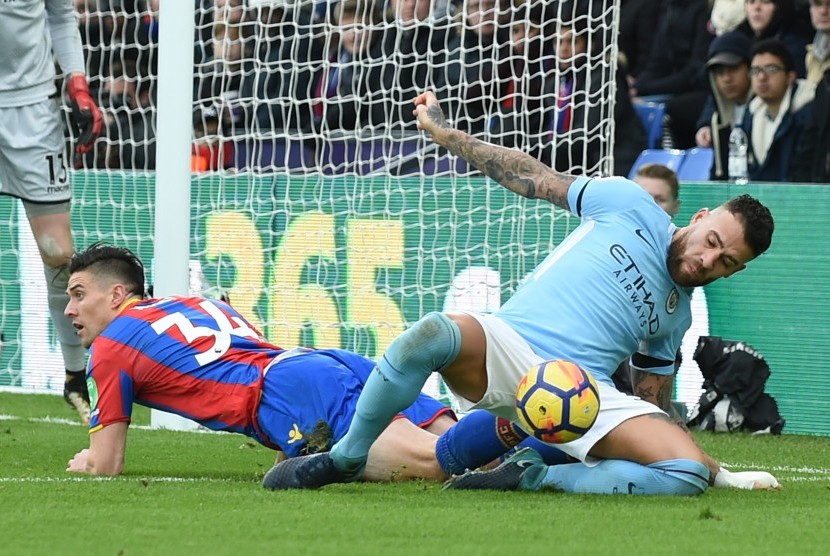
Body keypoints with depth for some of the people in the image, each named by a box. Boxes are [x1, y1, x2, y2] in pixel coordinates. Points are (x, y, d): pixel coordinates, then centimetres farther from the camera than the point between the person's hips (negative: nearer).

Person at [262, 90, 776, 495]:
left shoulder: (677, 315, 24)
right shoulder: (628, 206, 11)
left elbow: (655, 406, 30)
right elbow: (533, 179, 13)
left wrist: (703, 464, 17)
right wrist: (443, 131, 13)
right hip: (510, 349, -3)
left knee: (688, 473, -24)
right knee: (434, 333, -39)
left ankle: (533, 478, -15)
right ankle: (346, 458, -17)